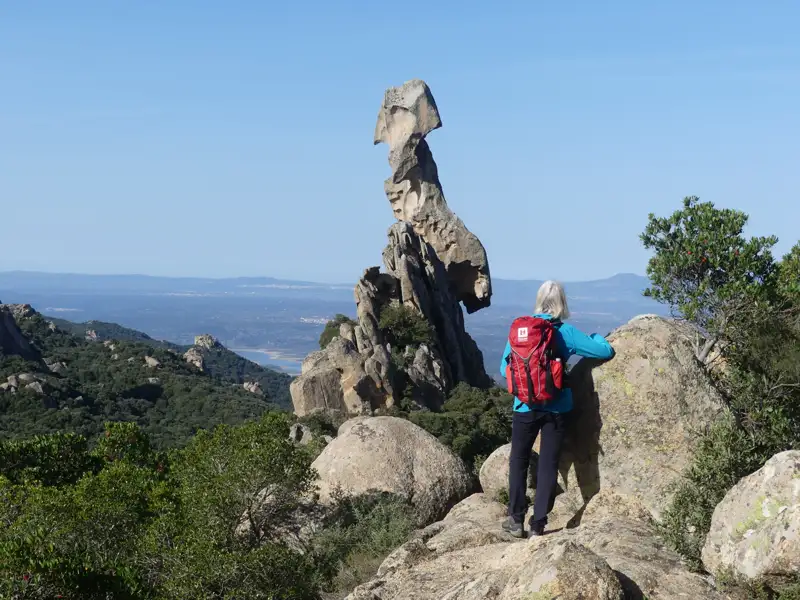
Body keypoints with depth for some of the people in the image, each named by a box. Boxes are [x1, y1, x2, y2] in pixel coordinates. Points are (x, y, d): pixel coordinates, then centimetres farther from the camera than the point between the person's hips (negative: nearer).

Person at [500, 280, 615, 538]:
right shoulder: (566, 332, -7)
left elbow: (505, 368, 1)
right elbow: (606, 351, -5)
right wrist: (595, 337, 17)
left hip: (525, 406, 1)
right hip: (556, 408, -1)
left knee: (519, 461, 16)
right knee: (548, 465, 8)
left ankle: (516, 519, 15)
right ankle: (538, 524, 7)